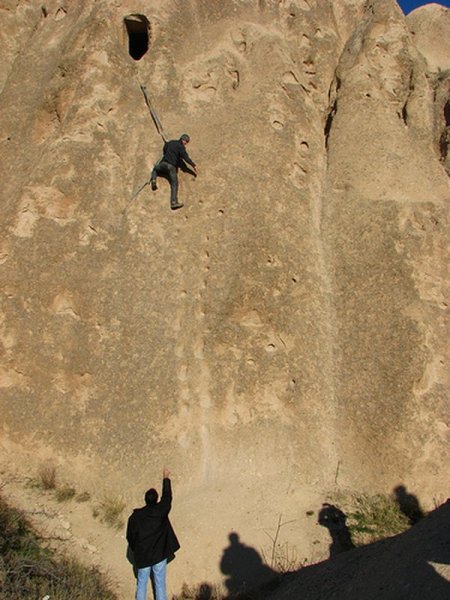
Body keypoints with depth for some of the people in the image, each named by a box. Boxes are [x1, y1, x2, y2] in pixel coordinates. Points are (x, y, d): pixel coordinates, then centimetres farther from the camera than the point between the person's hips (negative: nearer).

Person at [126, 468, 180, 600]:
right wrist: (166, 478, 11)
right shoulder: (160, 510, -14)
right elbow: (167, 497, 1)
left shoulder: (135, 516, -8)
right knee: (160, 583, 10)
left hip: (142, 556, 2)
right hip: (159, 555, -1)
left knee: (141, 583, 17)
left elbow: (130, 537, 0)